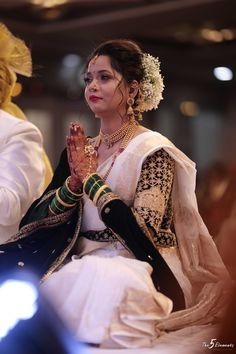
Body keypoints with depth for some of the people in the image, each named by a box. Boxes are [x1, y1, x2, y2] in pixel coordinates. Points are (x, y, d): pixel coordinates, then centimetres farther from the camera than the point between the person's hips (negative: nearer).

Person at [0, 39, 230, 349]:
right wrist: (74, 181, -10)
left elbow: (142, 231, -18)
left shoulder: (153, 151, -7)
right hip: (80, 262, 5)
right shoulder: (81, 149, 11)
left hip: (133, 267, -5)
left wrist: (91, 177, -11)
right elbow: (43, 217, 8)